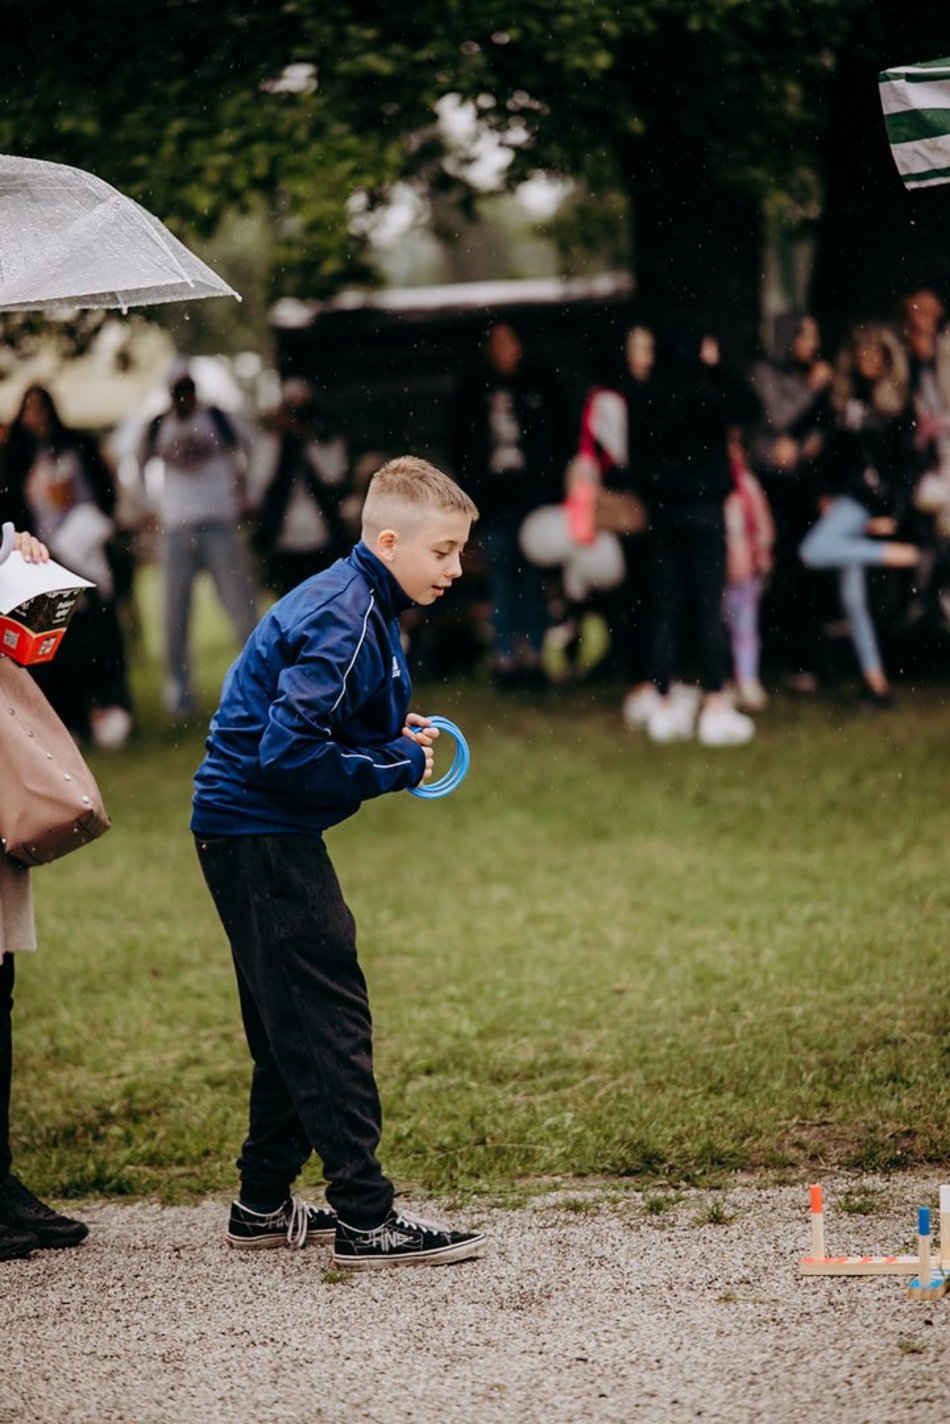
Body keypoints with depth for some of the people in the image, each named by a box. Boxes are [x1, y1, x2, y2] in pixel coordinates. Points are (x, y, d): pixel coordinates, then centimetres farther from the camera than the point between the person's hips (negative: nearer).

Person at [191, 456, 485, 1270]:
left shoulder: (360, 606, 12)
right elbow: (289, 752, -27)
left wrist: (395, 740, 5)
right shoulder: (342, 623, -20)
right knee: (328, 1022, -10)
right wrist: (397, 767, -16)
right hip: (260, 835, -11)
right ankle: (366, 1220, -9)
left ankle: (265, 1205, 25)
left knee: (295, 1026, 16)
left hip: (261, 834, 11)